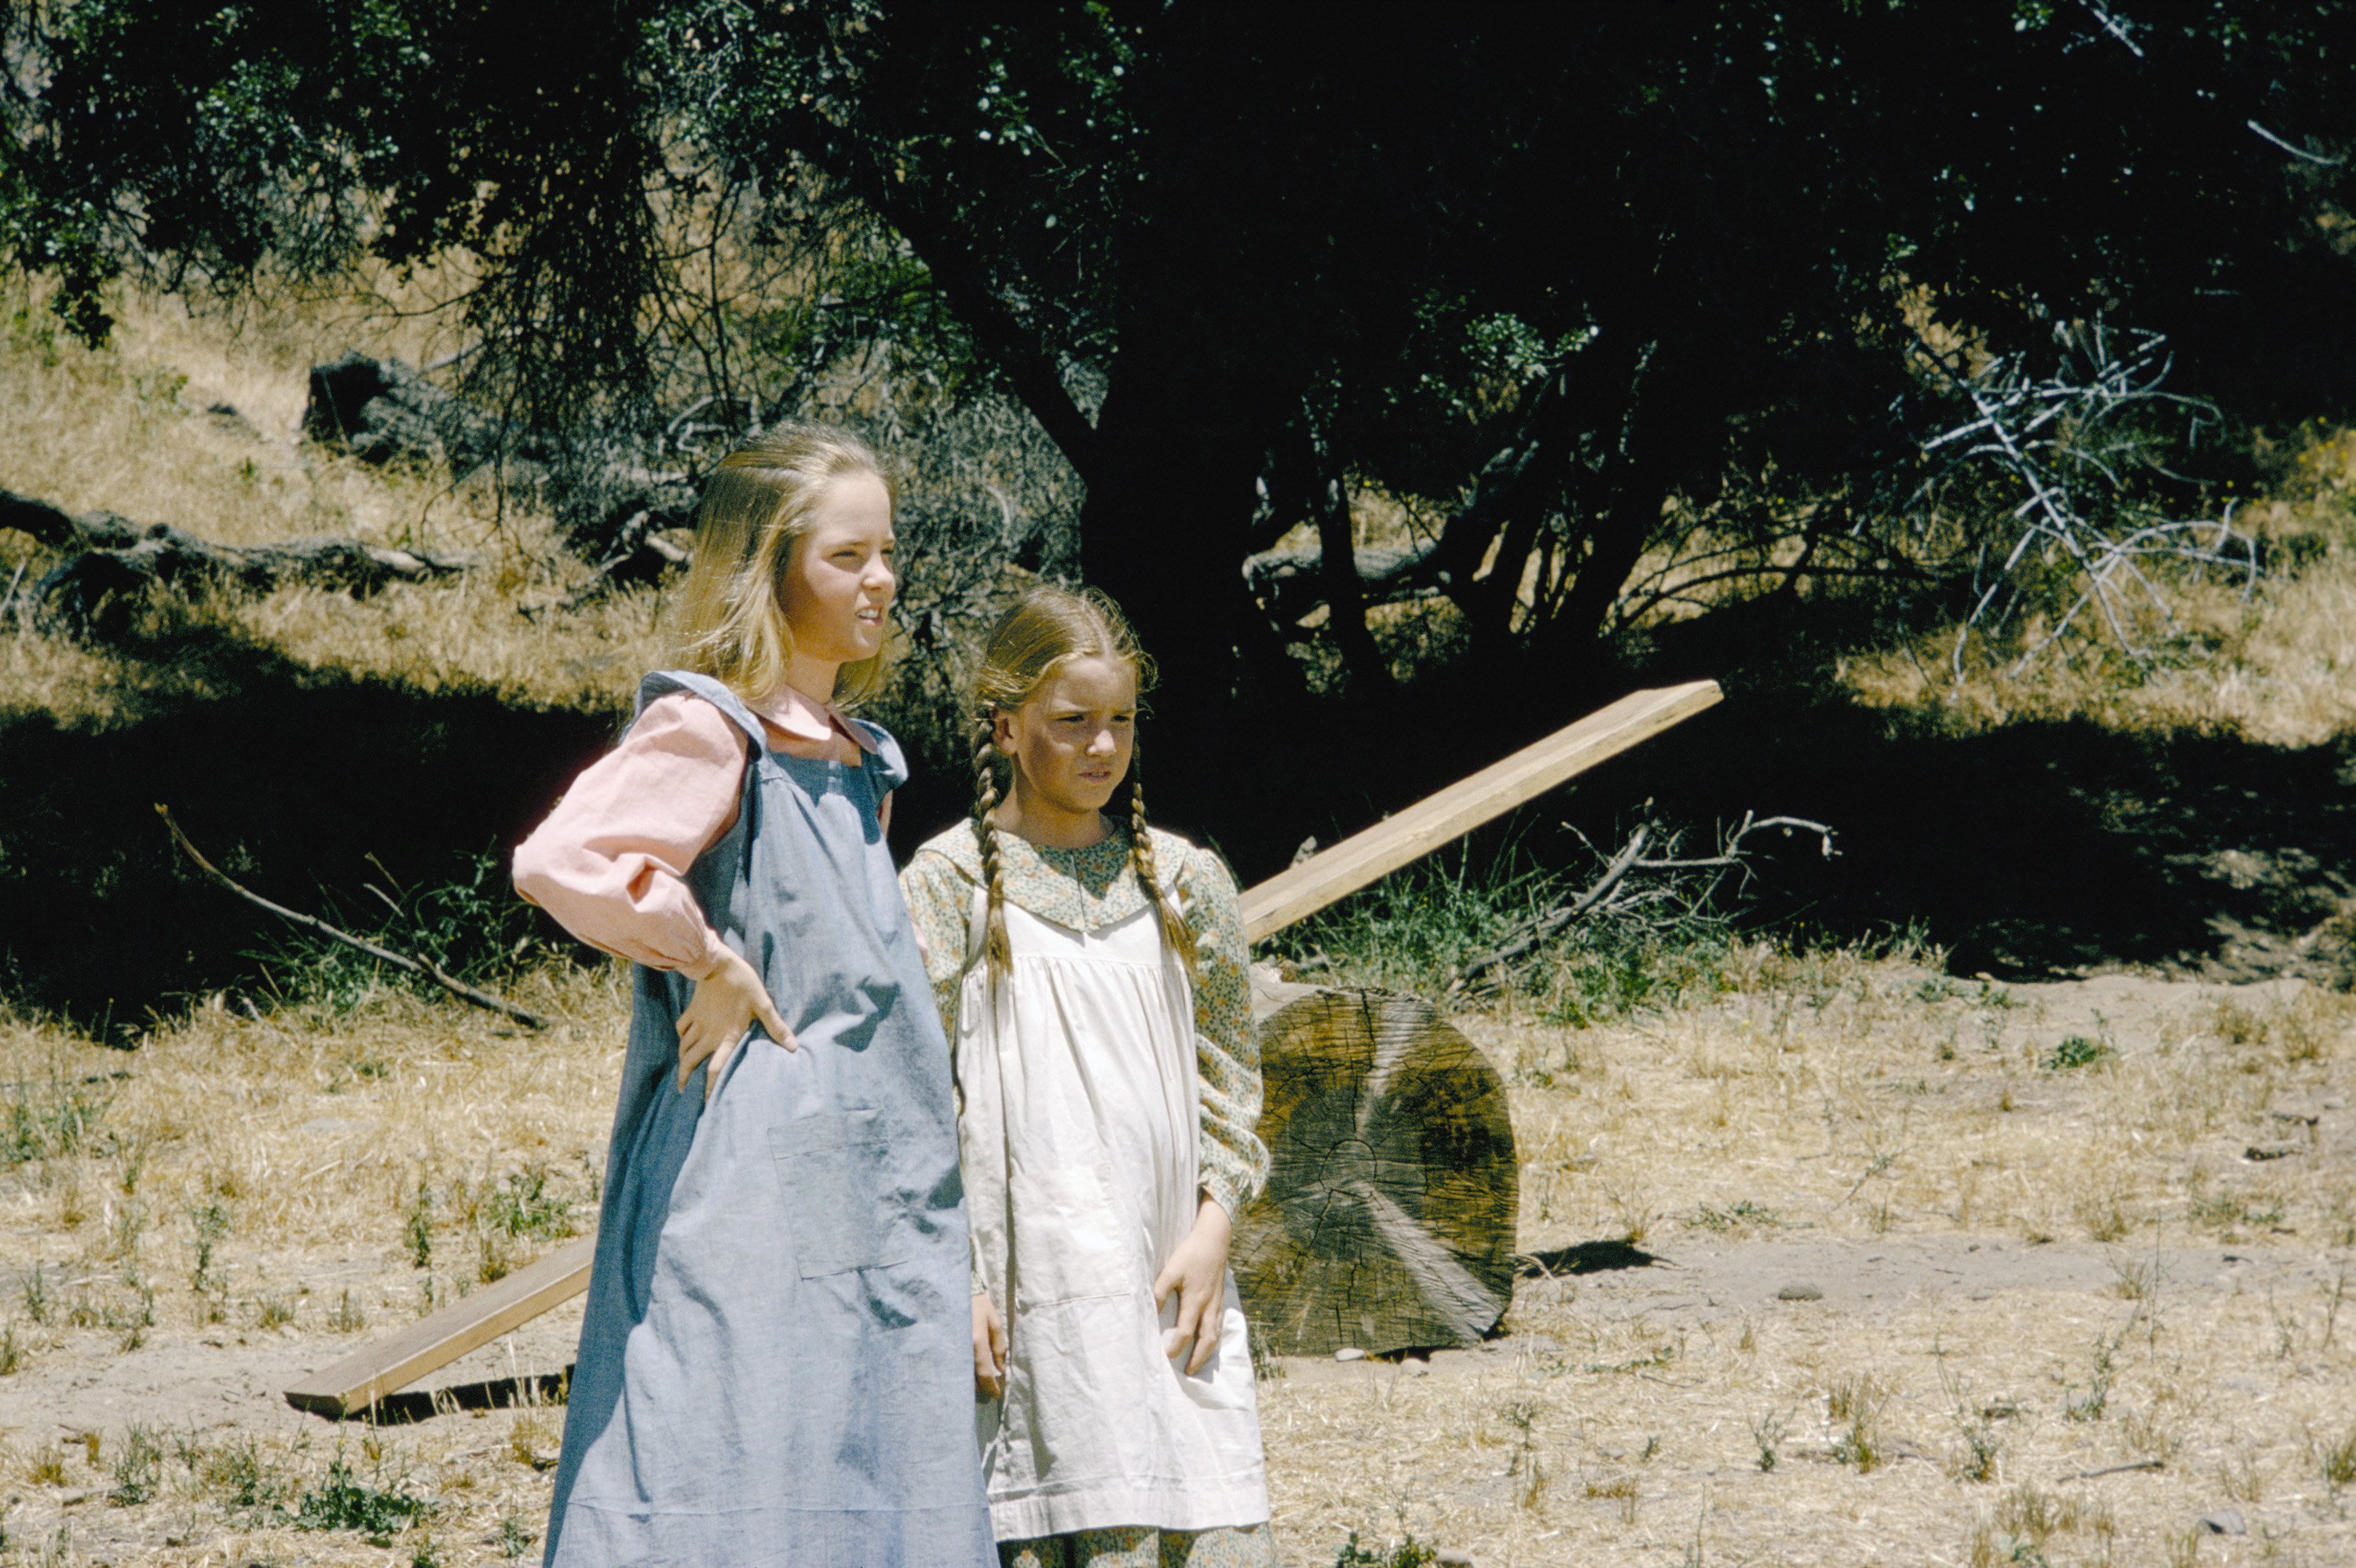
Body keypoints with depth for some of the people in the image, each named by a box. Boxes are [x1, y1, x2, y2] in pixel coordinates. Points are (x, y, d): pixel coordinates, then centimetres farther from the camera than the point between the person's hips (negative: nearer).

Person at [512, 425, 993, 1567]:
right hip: (745, 1166, -8)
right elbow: (560, 863, -27)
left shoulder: (861, 763, 17)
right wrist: (712, 964, -16)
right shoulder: (706, 731, -10)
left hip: (870, 1206, 8)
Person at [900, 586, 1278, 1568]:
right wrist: (952, 1283, -8)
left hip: (1171, 1284, 3)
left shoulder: (1185, 881, 11)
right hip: (1026, 1294, -3)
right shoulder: (951, 882, 1)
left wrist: (1212, 1231, 1)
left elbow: (1230, 1077, 15)